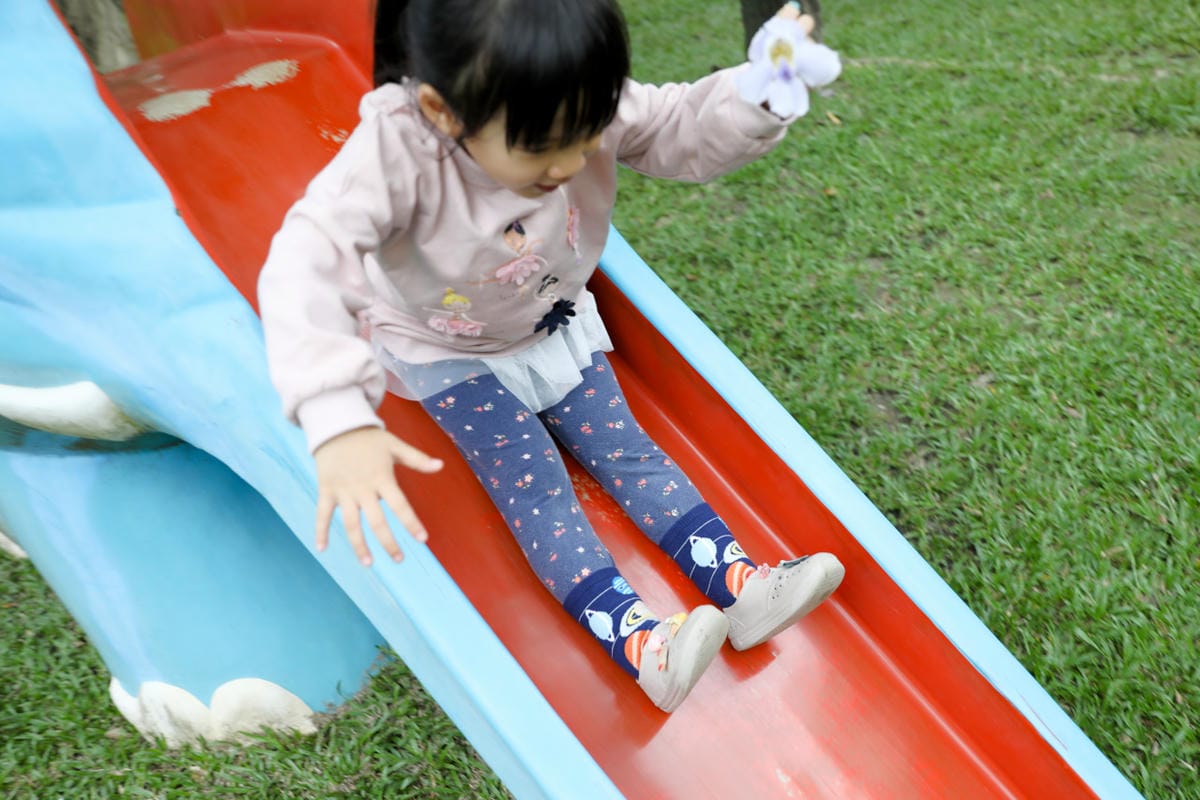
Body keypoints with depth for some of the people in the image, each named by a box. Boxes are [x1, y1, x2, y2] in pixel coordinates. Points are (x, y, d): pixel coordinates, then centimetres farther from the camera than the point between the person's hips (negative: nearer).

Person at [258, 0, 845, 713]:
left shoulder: (574, 107, -25)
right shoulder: (398, 145, -39)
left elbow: (682, 133, -16)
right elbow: (309, 260, -49)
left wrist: (756, 98, -39)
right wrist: (339, 420, -62)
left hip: (556, 326, 4)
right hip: (453, 356, -3)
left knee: (624, 448, -1)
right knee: (530, 484, -15)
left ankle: (740, 584, -2)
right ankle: (638, 640, -19)